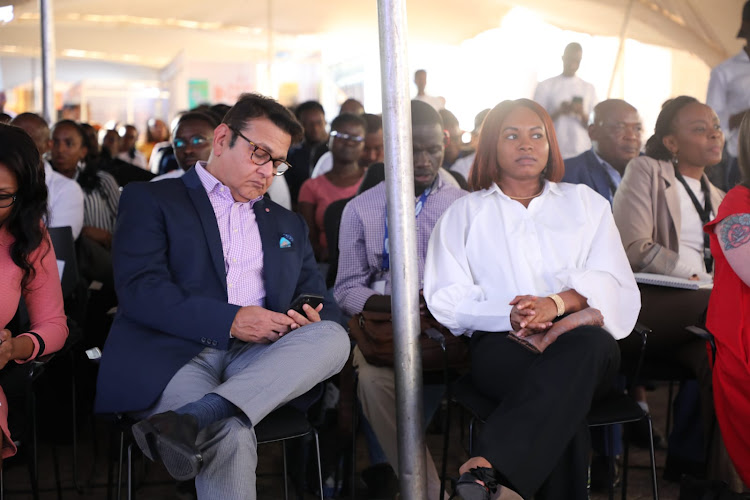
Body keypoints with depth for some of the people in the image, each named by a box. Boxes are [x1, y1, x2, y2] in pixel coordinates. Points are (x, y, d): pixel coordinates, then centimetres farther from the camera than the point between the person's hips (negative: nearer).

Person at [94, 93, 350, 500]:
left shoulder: (288, 225, 28)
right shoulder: (149, 199, 12)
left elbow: (319, 301, 25)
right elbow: (139, 290, -4)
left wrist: (313, 320, -2)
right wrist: (231, 321, -14)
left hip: (256, 359, 6)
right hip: (174, 356, -5)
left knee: (334, 337, -29)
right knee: (230, 437, -38)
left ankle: (191, 419, -38)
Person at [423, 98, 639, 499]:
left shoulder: (586, 203, 23)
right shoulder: (465, 213, 19)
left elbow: (615, 284, 7)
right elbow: (445, 300, 6)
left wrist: (556, 303, -15)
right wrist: (509, 315, -14)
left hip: (585, 346, 2)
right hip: (502, 346, -1)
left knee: (587, 342, -38)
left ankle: (486, 467, -47)